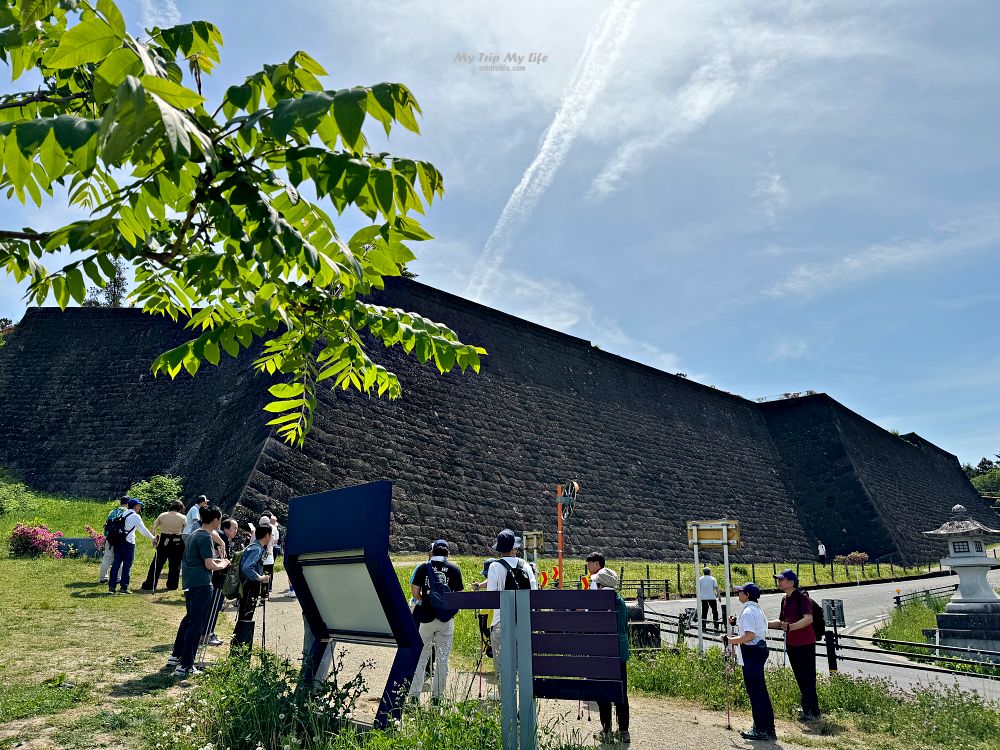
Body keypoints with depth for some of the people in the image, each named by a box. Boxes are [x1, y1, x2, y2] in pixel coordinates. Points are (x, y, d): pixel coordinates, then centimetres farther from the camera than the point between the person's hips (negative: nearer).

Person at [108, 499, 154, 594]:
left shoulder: (123, 514, 15)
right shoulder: (135, 516, -5)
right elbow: (143, 529, -6)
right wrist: (152, 538, 1)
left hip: (118, 541, 6)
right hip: (128, 543, -6)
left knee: (116, 563, 9)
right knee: (127, 565, 0)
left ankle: (112, 586, 10)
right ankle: (124, 587, 2)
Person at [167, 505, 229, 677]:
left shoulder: (195, 534, 13)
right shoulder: (205, 537, -16)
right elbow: (210, 565, -19)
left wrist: (216, 560, 17)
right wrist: (222, 565, -1)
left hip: (190, 583, 10)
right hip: (201, 585, -10)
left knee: (189, 618, 24)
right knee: (196, 624, -3)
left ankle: (175, 656, 33)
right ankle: (185, 666, 1)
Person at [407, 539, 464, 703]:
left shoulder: (423, 567, 1)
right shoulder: (454, 569, 1)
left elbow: (414, 591, -3)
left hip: (426, 617, 0)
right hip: (446, 618, 0)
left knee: (421, 656, 11)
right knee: (443, 658, 10)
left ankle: (414, 694, 10)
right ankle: (437, 696, 12)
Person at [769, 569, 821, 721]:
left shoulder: (802, 597, -16)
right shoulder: (785, 600, 12)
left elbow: (808, 619, -29)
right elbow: (781, 621, 20)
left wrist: (791, 627, -39)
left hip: (805, 644, -9)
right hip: (791, 644, 9)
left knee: (808, 678, -2)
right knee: (800, 678, 17)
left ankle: (813, 711, 5)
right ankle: (806, 707, 29)